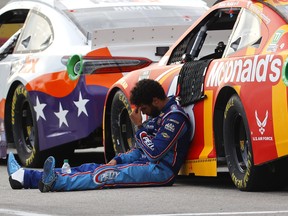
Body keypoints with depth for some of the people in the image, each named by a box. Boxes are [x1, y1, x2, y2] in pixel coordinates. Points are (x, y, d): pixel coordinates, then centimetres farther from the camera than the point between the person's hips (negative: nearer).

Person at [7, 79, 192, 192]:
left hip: (161, 170, -9)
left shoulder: (175, 117, -13)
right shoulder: (160, 115, 20)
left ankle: (57, 182, -47)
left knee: (108, 175, -29)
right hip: (147, 164, 9)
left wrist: (140, 127, -10)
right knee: (91, 168, -1)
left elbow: (155, 152, -20)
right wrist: (118, 160, 8)